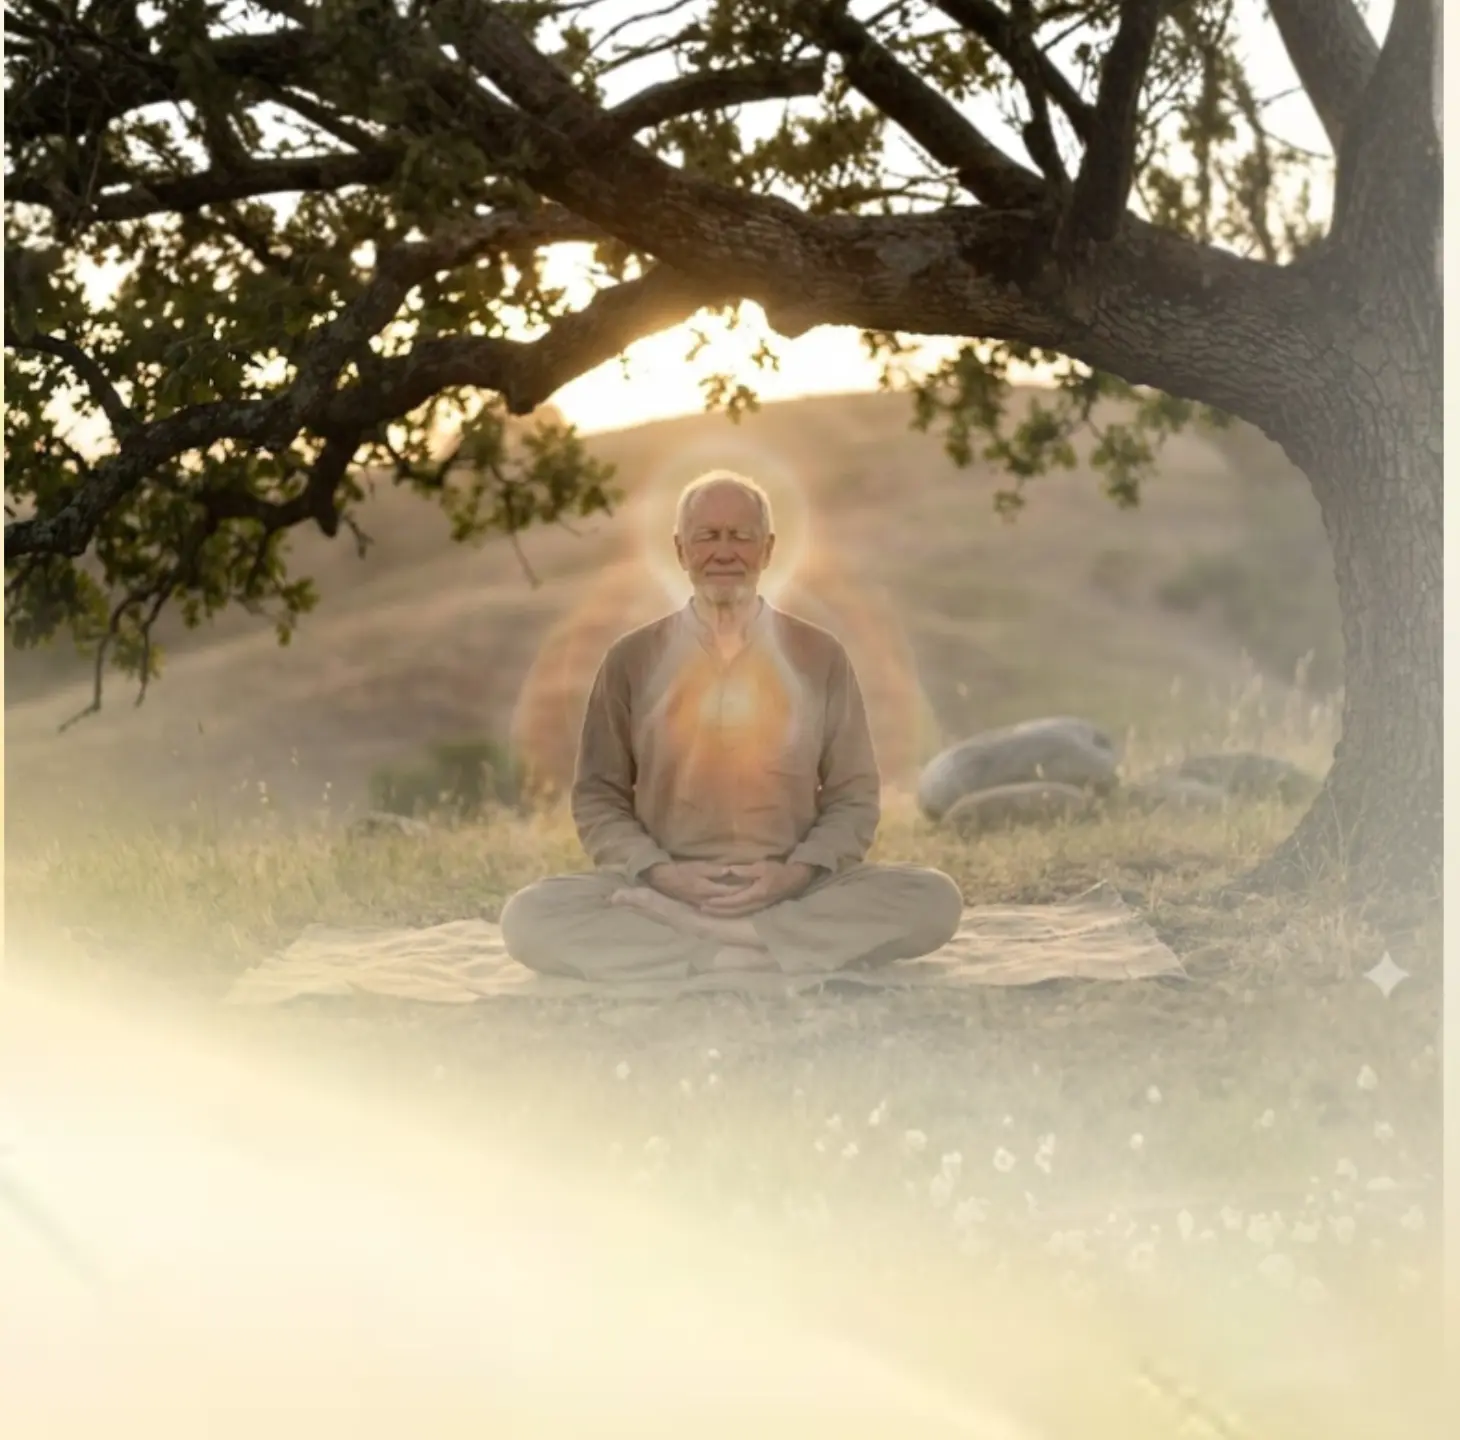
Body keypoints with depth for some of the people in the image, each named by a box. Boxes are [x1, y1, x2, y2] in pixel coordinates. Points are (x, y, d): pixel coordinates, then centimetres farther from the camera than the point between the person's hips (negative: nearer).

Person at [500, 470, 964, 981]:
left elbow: (855, 798, 10)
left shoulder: (819, 656, 8)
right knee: (529, 918, -29)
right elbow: (597, 797, 9)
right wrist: (658, 872, -10)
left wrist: (798, 872, -10)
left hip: (794, 892, 0)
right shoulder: (632, 659, 7)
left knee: (934, 899, -27)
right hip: (665, 890, 0)